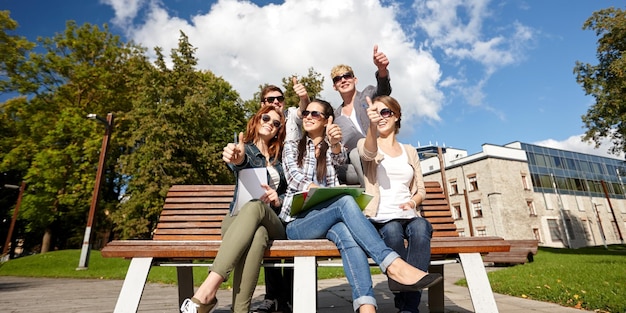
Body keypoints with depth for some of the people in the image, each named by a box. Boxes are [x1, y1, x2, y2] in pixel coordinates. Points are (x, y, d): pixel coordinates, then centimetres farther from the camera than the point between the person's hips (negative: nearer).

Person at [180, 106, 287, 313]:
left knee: (254, 206, -37)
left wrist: (278, 200, -8)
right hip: (238, 220, -1)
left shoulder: (281, 159, 21)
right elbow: (241, 163, -15)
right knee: (257, 234, -39)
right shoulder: (245, 148, 12)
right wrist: (237, 158, -42)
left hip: (274, 224, 1)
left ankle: (206, 292, -44)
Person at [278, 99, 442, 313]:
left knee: (345, 233, -36)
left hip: (327, 219, 2)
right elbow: (294, 177, -4)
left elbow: (339, 159, -8)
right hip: (297, 221, -2)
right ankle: (394, 265, -41)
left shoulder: (332, 148, 19)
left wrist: (335, 143, -32)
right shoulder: (291, 146, 15)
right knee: (345, 201, -32)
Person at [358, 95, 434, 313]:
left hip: (408, 216, 3)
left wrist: (412, 202, -7)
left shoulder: (410, 151, 20)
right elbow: (369, 153, -18)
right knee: (392, 232, -35)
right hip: (380, 219, -2)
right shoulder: (364, 143, 9)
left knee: (421, 227, -31)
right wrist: (372, 124, -39)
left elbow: (421, 190, 17)